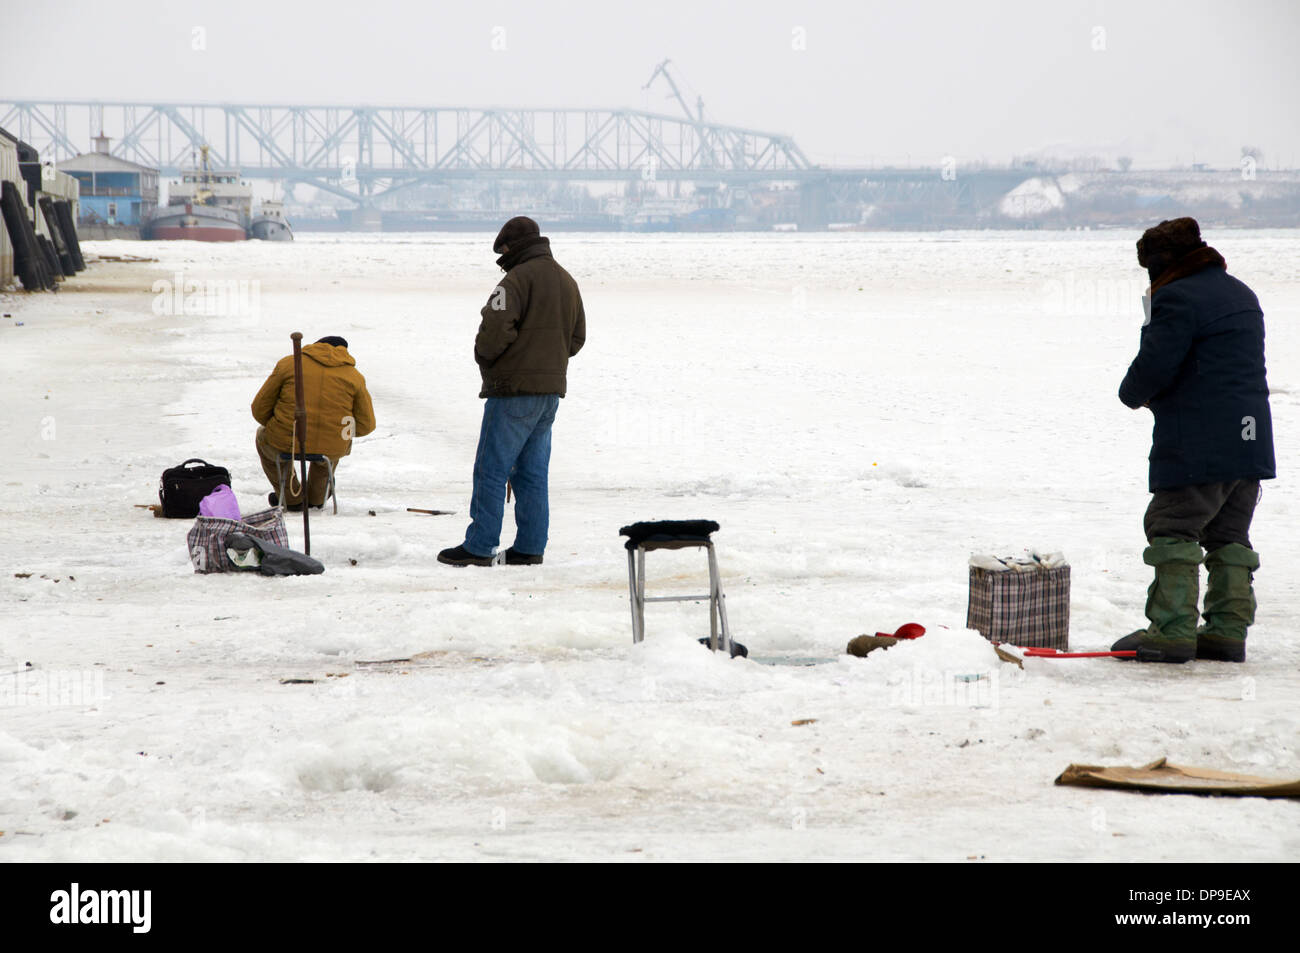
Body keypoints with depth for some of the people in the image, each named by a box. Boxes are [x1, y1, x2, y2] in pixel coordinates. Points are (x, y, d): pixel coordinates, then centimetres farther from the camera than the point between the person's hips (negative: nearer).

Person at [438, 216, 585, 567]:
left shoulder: (519, 279, -13)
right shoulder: (567, 281, 15)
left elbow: (496, 327, -23)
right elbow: (577, 337, 21)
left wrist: (484, 356, -4)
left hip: (515, 389, -8)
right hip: (551, 390, 8)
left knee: (492, 469, -4)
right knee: (532, 472, 11)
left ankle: (479, 546, -4)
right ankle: (530, 547, 10)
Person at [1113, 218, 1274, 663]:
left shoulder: (1178, 298, -12)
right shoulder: (1241, 295, 18)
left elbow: (1153, 367, -17)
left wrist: (1134, 393, 5)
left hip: (1198, 444, -9)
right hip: (1250, 440, 9)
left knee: (1173, 530, -3)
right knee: (1229, 537, 12)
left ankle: (1171, 631, -7)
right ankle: (1227, 631, 11)